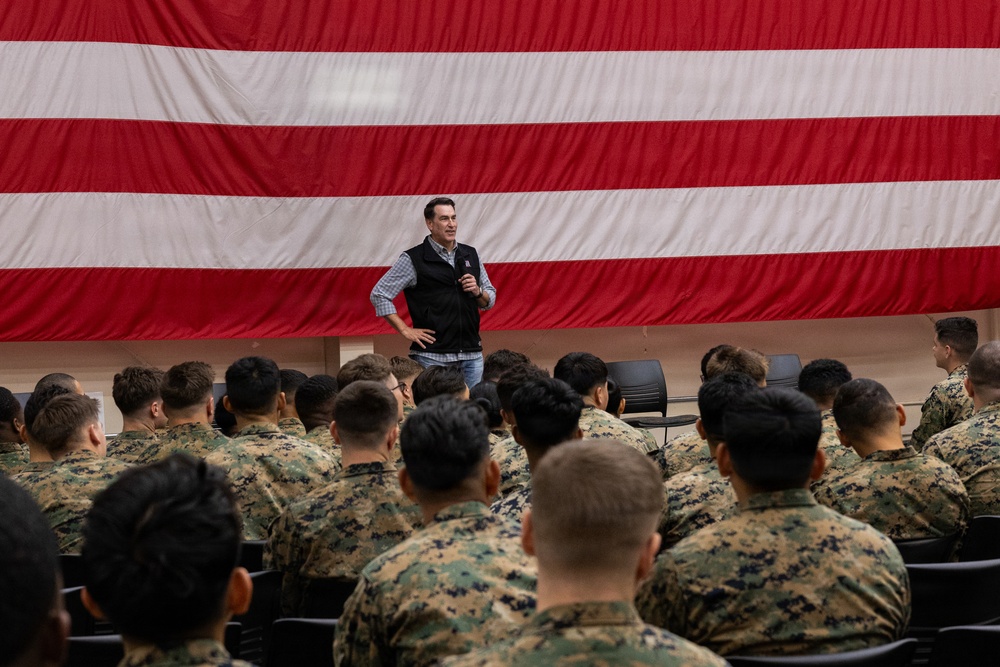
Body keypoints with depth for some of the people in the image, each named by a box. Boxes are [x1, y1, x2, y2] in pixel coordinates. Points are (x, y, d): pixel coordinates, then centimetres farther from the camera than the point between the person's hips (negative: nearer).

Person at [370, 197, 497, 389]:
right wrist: (406, 330, -6)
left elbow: (490, 299, 20)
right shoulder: (413, 259, -2)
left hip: (472, 355, 4)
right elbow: (379, 295, -1)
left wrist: (477, 292, -2)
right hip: (433, 357, -4)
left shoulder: (470, 255, 12)